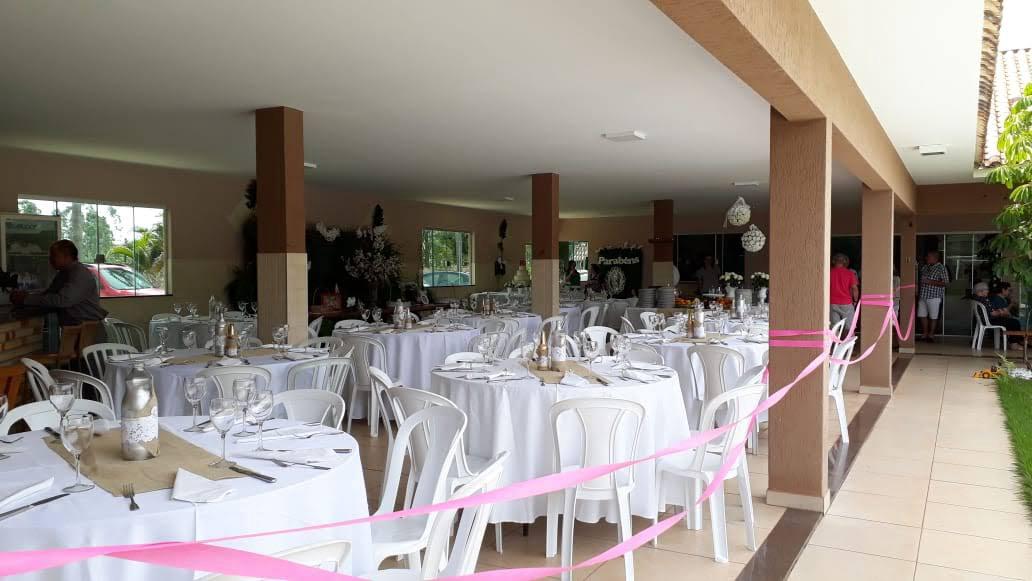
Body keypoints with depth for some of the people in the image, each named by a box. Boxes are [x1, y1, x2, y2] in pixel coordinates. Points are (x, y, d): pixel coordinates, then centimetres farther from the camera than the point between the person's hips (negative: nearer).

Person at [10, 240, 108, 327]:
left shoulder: (80, 274, -16)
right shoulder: (62, 274, 17)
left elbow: (61, 300, -25)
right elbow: (46, 294, 16)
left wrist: (27, 299, -20)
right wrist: (25, 296, -3)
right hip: (70, 327, 8)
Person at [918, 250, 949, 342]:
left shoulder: (941, 268, -6)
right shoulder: (924, 267, 14)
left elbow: (945, 282, -11)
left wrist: (931, 282, -18)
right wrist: (918, 293, 16)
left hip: (934, 296, -7)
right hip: (923, 296, 7)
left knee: (933, 316, -1)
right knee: (922, 315, 8)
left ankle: (931, 335, 6)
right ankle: (924, 334, 17)